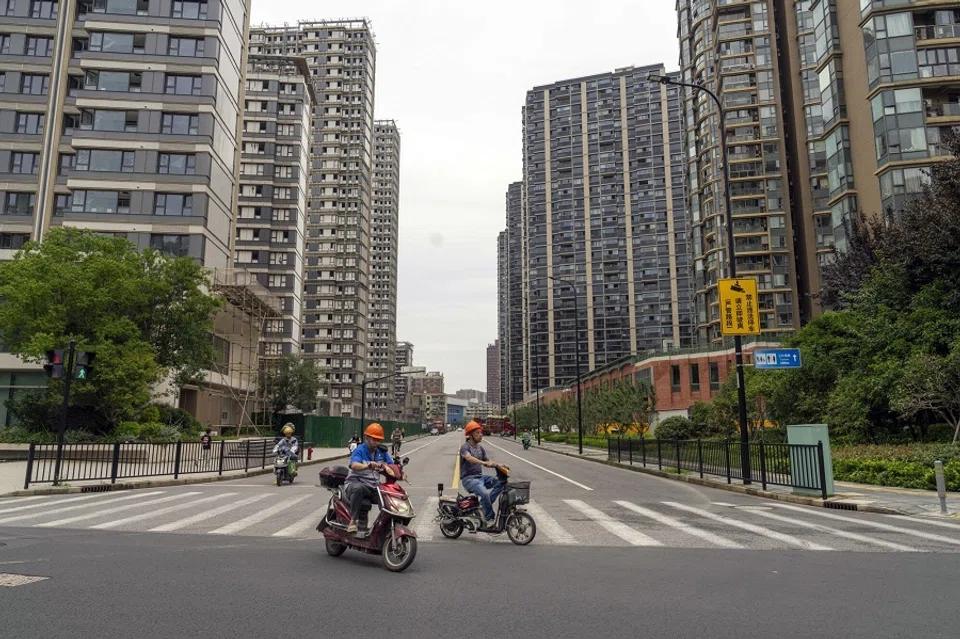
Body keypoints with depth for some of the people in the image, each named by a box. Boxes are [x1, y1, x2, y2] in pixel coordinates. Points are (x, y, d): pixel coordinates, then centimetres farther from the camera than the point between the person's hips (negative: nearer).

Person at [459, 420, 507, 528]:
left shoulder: (480, 448, 15)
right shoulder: (465, 447, -9)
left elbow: (488, 462, 15)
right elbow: (469, 458, -30)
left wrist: (498, 465, -4)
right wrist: (484, 462, -44)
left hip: (480, 476, 8)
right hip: (468, 478, -8)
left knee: (501, 482, -12)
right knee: (484, 493, -32)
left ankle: (485, 504, -12)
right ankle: (489, 518, -16)